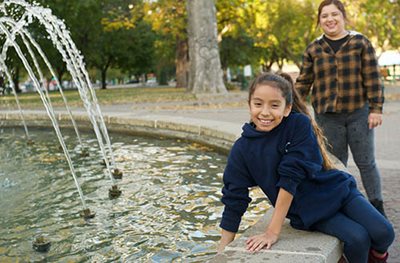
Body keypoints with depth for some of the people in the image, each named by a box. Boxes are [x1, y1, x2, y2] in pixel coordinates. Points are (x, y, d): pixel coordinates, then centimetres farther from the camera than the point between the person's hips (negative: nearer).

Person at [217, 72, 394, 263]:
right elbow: (234, 199, -7)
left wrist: (273, 231, -27)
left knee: (383, 233, -13)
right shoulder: (242, 149, -11)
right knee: (357, 238, -21)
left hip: (336, 190, 0)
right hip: (307, 211, 0)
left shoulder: (299, 124, -17)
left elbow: (291, 176, -24)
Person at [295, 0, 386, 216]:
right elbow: (303, 82, 6)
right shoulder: (313, 49, 4)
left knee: (366, 162, 6)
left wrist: (376, 109, -8)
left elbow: (372, 78, -3)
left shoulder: (360, 42, -1)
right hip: (328, 117, 2)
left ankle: (378, 207, 18)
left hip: (358, 113, -1)